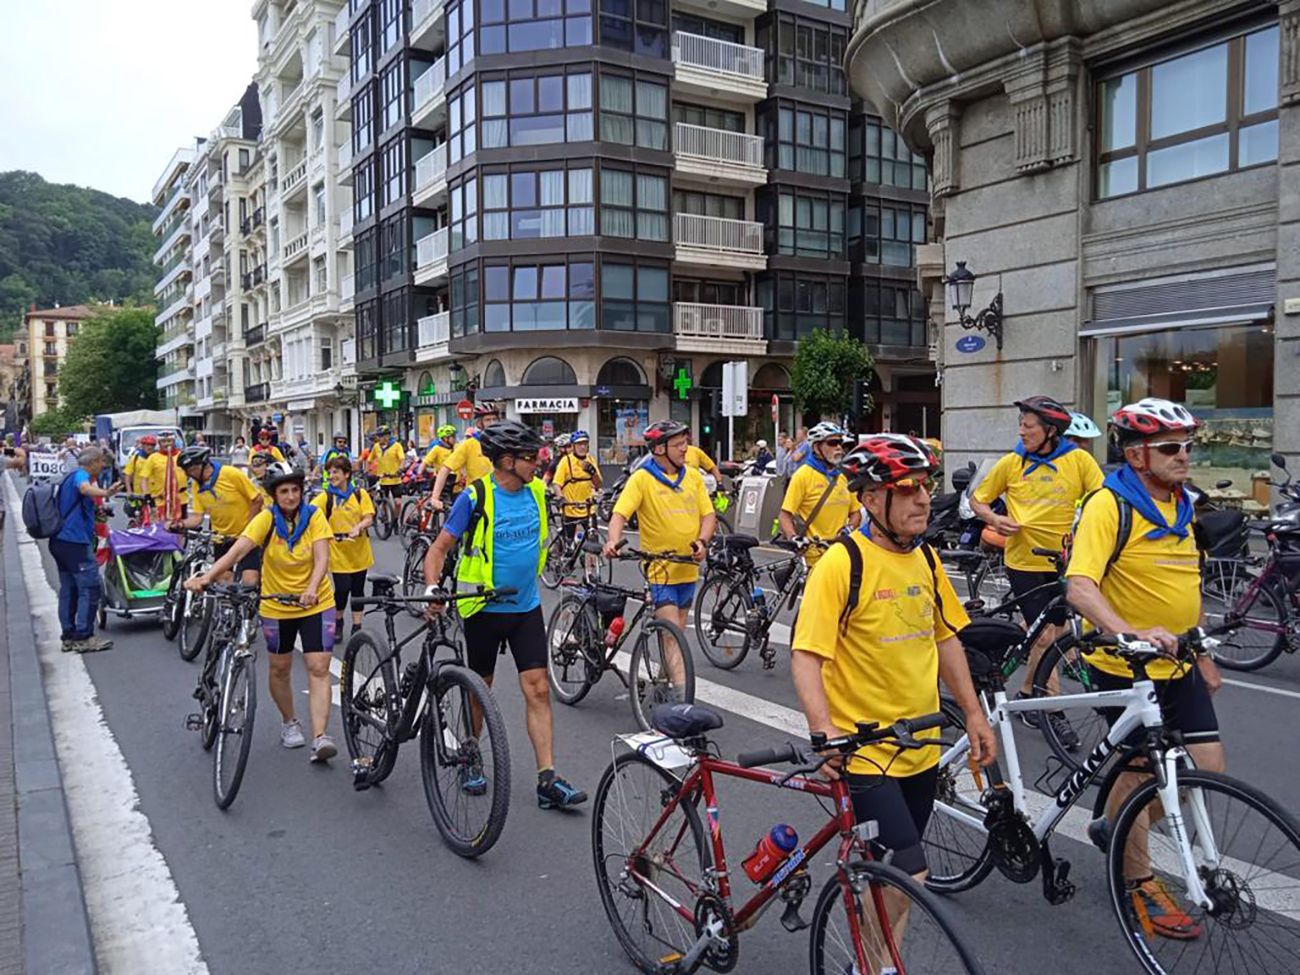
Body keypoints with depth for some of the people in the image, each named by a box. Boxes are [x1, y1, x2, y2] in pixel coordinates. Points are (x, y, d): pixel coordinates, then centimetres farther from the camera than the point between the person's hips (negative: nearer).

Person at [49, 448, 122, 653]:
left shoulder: (69, 477, 19)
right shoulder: (80, 475, -11)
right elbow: (85, 488, -38)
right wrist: (105, 493, -57)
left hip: (60, 541, 10)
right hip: (76, 542, -10)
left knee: (68, 589, 13)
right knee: (89, 588, -8)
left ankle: (68, 636, 18)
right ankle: (83, 638, -8)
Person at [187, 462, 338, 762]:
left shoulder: (314, 517, -13)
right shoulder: (266, 520, -13)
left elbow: (322, 558, -22)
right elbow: (236, 552, -25)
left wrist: (312, 589, -40)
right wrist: (206, 577, -40)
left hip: (316, 603, -1)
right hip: (276, 606, 1)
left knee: (319, 668, -10)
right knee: (280, 669, 15)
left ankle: (320, 737, -13)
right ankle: (289, 722, 38)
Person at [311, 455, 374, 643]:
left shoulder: (360, 494, 0)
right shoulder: (326, 497, -2)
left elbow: (369, 519, -4)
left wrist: (358, 527, -23)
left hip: (359, 549, 1)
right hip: (338, 550, -1)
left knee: (357, 589, 8)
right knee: (342, 588, -6)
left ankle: (357, 626, 20)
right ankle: (337, 621, 20)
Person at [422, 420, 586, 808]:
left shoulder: (537, 492, 1)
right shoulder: (476, 497, -14)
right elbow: (440, 547, -12)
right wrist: (432, 588, -27)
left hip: (526, 606, 4)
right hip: (485, 607, -3)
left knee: (538, 689, -3)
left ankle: (547, 780, 0)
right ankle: (470, 760, 34)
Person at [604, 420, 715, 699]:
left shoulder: (693, 476, 6)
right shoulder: (642, 478, -9)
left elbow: (708, 514, 5)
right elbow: (620, 514, -18)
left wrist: (702, 542, -13)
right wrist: (613, 540, -38)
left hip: (688, 568, 5)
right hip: (659, 569, -5)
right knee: (672, 636, -10)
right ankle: (682, 696, -12)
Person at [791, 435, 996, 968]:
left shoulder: (925, 557, 4)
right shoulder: (842, 562, -18)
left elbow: (945, 637, 16)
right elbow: (805, 655, -21)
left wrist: (973, 712, 14)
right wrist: (824, 730, -32)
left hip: (920, 747, 7)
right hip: (862, 750, -7)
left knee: (888, 875, 17)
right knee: (908, 877, -9)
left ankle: (872, 961, 37)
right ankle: (878, 963, 17)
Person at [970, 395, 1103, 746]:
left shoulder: (1079, 460, -4)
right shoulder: (1011, 463, -2)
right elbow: (977, 499, 9)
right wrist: (994, 519, -11)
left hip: (1063, 562, 2)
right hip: (1024, 562, -2)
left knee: (1048, 635, 13)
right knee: (1044, 637, -6)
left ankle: (1027, 695, 33)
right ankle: (1056, 711, 6)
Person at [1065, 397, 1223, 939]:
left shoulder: (1181, 505, 10)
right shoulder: (1109, 505, -17)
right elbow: (1080, 586, -29)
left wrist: (1203, 655, 22)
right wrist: (1131, 634, -43)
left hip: (1177, 667, 8)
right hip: (1124, 668, -7)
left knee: (1209, 771, 6)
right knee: (1140, 772, 4)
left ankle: (1115, 827, 29)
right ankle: (1139, 883, 25)